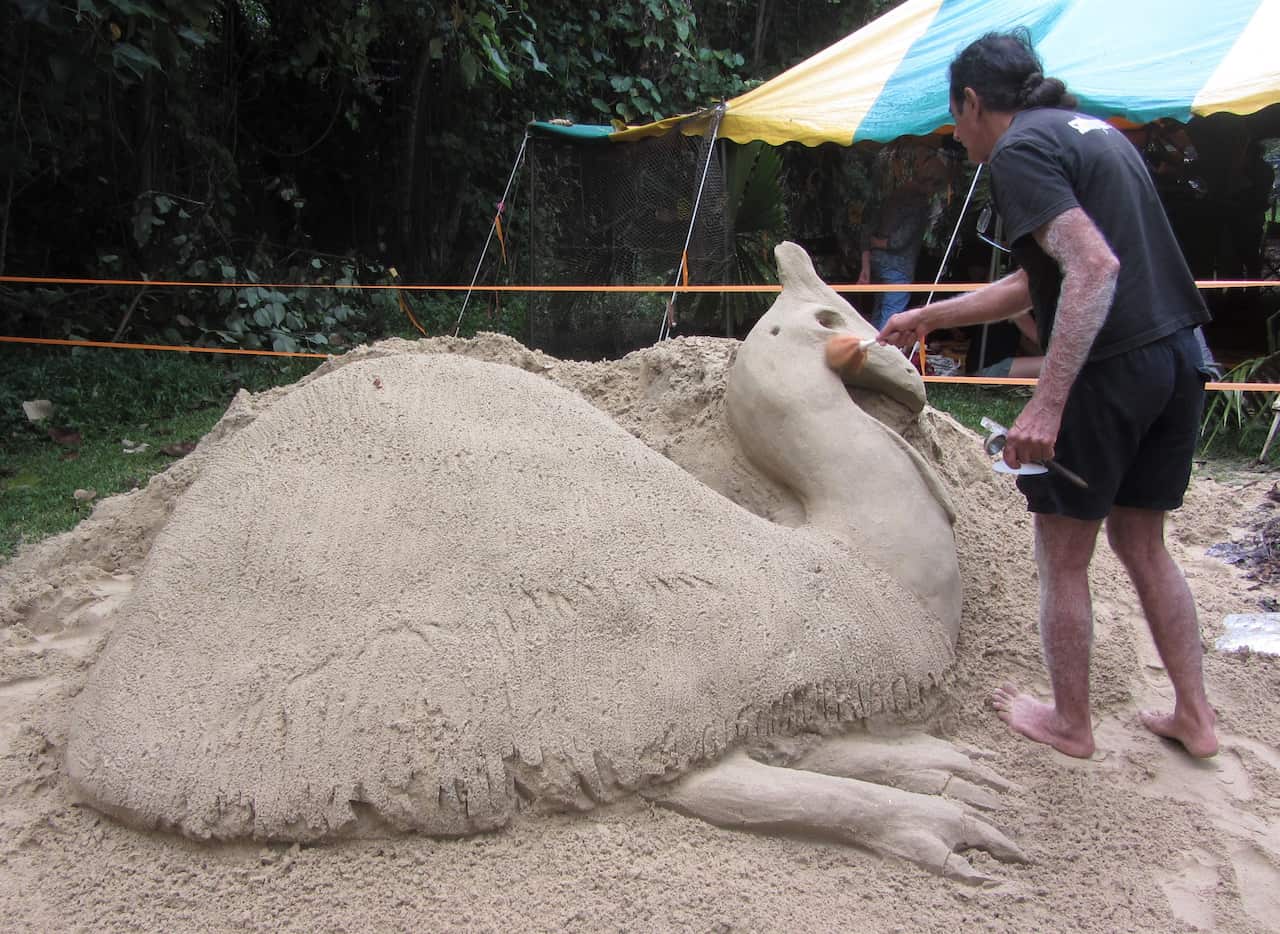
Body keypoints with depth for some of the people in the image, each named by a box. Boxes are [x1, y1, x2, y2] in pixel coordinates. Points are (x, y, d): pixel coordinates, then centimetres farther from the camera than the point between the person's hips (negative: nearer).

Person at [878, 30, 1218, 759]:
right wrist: (928, 318, 30)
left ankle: (1070, 723, 22)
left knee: (1063, 556, 8)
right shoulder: (1092, 129, 21)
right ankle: (1195, 717, 28)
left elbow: (1095, 267, -22)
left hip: (1111, 365, -9)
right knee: (1142, 543, 21)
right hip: (1180, 355, 9)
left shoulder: (1020, 149, -8)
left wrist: (1048, 403, -25)